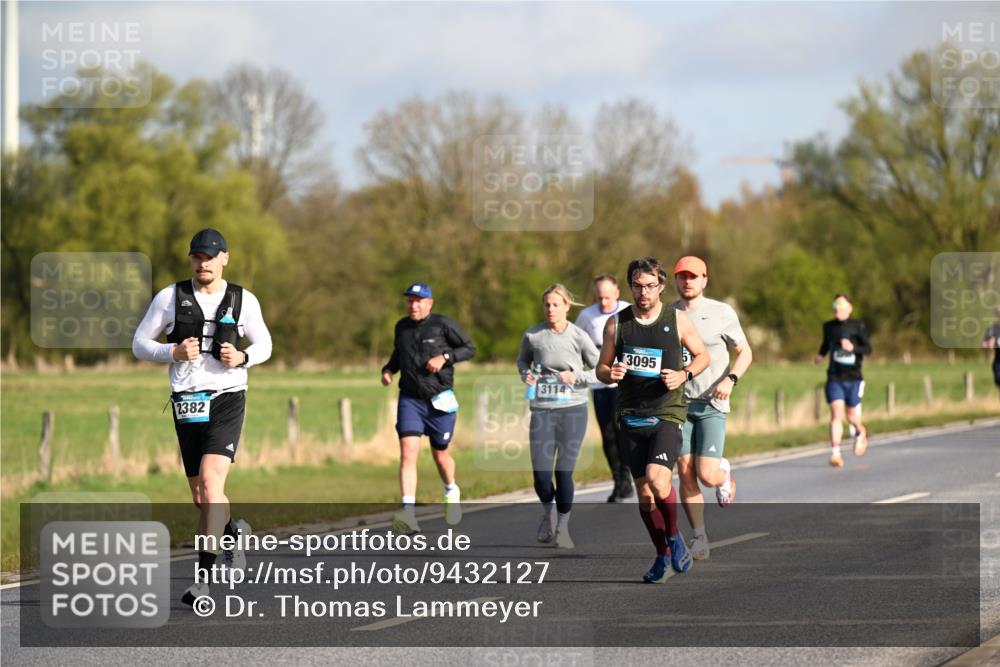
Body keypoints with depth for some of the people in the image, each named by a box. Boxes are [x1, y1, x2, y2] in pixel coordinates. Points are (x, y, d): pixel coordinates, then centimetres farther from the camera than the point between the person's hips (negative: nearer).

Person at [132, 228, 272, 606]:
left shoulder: (243, 301, 2)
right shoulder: (170, 298, 2)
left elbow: (263, 345, 15)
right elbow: (140, 345, 5)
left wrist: (242, 358, -8)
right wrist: (175, 352, -14)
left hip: (227, 399, -2)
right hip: (187, 404, 2)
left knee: (211, 482, -20)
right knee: (201, 497, 10)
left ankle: (204, 574, -19)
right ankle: (234, 532, 44)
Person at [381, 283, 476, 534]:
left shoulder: (443, 325, -5)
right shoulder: (402, 327, 7)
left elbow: (469, 348, 0)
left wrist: (445, 357, -15)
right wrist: (389, 369, 6)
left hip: (440, 400, -2)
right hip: (410, 400, 2)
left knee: (440, 455, 12)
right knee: (408, 453, -15)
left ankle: (451, 492, 46)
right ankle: (408, 514, -23)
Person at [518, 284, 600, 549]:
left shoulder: (578, 336, -4)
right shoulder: (532, 335, 1)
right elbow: (523, 360, 20)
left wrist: (577, 377, -14)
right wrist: (526, 374, 0)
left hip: (573, 409, -1)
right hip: (542, 410, 1)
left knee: (564, 471, -3)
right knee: (541, 473, -6)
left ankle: (563, 525, 17)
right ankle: (547, 511, 27)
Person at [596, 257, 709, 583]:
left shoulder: (678, 320, -1)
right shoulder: (616, 323, 3)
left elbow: (702, 356, 11)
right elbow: (601, 368, 11)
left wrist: (683, 375, -8)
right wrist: (610, 373, -13)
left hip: (667, 415, -3)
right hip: (630, 418, 3)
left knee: (657, 479, -23)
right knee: (644, 492, 6)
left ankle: (674, 536, 3)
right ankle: (663, 555, 24)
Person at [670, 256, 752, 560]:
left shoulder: (721, 313, -1)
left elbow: (745, 352, 4)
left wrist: (730, 379, -12)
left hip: (712, 404, -2)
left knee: (707, 475, -11)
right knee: (686, 475, -5)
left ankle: (724, 473, 25)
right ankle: (699, 538, 4)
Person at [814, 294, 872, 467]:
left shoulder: (858, 326, -3)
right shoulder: (828, 327, 7)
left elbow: (868, 349, -6)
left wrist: (853, 348, -24)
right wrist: (820, 355, 6)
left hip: (853, 378, -1)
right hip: (834, 378, 1)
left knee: (852, 417, 6)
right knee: (836, 414, -14)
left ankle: (861, 433, 41)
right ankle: (836, 454, -18)